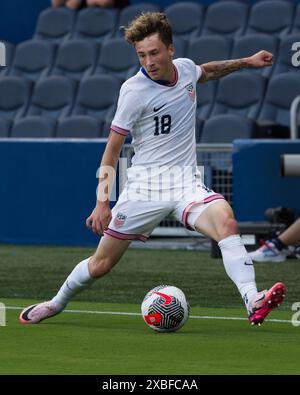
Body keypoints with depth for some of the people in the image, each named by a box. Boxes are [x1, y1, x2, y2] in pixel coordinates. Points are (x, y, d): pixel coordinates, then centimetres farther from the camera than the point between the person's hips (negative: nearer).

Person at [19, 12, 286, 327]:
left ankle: (254, 303, -39)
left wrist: (246, 62, 31)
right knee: (101, 265, 3)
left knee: (225, 221, -29)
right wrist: (102, 203, -12)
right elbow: (112, 148, -7)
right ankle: (57, 304, 32)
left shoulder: (186, 68, 3)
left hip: (186, 183, 3)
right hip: (144, 187, -3)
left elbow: (206, 72, 33)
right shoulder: (134, 91, -13)